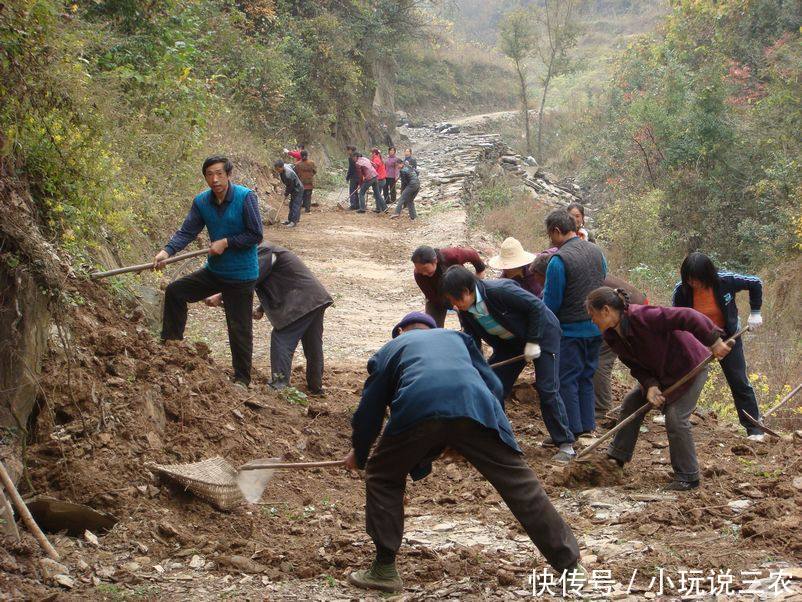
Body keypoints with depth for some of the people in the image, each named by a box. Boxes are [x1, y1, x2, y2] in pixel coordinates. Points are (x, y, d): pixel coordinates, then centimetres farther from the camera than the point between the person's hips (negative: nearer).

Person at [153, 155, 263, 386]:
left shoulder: (245, 197, -18)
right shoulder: (201, 201, -2)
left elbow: (256, 235, -16)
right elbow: (187, 231, -8)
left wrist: (226, 242, -20)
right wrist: (167, 251, -24)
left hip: (241, 275, -6)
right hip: (214, 270, 6)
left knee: (239, 328, 1)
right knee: (175, 291, 6)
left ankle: (242, 378, 16)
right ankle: (171, 342, 22)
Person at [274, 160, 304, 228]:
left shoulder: (288, 175, -36)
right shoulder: (284, 166, -9)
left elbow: (290, 187, -22)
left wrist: (286, 194, -5)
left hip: (298, 190, -10)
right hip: (294, 189, 10)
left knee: (295, 206, -9)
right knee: (291, 205, 16)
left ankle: (294, 221, -7)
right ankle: (290, 220, 24)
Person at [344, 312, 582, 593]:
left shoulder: (389, 349, 36)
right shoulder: (456, 337, 40)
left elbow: (369, 408, 35)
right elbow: (494, 386, 31)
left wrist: (359, 453, 51)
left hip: (416, 410, -1)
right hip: (476, 408, 1)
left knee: (382, 477, 23)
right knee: (519, 482, 11)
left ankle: (385, 570, 20)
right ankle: (569, 564, 14)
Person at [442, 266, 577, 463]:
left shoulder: (499, 290, -33)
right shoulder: (465, 312, -11)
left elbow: (537, 307, -26)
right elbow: (472, 343, -2)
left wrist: (533, 342, -23)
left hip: (541, 333, -7)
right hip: (510, 342, 7)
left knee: (547, 389, -11)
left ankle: (566, 445, -4)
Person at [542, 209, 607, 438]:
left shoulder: (559, 260, -19)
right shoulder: (596, 251, 4)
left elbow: (551, 303, -16)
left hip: (571, 330, -7)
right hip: (596, 327, 7)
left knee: (566, 380, 2)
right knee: (586, 376, 18)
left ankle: (571, 430, 4)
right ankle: (587, 425, 23)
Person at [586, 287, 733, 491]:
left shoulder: (642, 317, -35)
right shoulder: (612, 337, -7)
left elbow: (687, 317, -36)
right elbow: (635, 365, -2)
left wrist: (714, 341, -35)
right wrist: (650, 385, -20)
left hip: (690, 365, -9)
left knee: (676, 418, -14)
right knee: (632, 403, 9)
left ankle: (688, 478, -2)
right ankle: (617, 456, 22)